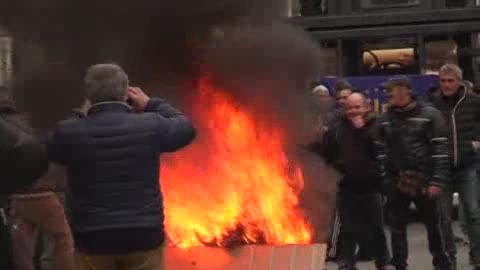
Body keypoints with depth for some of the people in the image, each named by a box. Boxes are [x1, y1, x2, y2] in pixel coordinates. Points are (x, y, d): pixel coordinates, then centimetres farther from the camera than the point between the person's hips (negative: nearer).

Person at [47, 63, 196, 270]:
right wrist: (151, 104, 22)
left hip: (93, 240, 0)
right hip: (143, 237, 0)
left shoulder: (69, 133, -9)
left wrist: (83, 114, 17)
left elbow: (54, 152, 15)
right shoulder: (150, 126, -8)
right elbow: (186, 128, 13)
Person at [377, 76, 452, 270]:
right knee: (397, 228, 6)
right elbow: (381, 151, 13)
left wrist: (437, 181, -14)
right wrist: (384, 178, 5)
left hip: (424, 181, -3)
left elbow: (440, 150, -8)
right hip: (396, 182, 3)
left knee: (433, 226, 9)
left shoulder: (429, 114, -5)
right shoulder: (386, 119, 9)